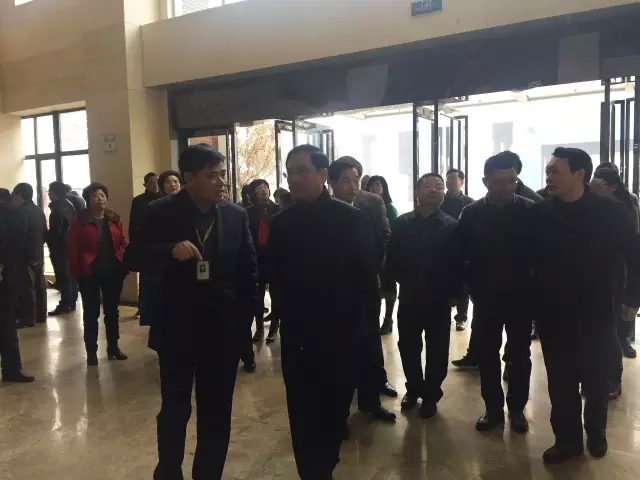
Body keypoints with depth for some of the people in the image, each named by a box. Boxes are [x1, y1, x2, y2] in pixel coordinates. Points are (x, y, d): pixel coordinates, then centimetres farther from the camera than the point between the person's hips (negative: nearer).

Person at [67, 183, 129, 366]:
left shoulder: (114, 219, 7)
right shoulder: (80, 221, -4)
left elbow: (123, 243, 7)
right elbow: (72, 248, -5)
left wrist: (122, 263, -4)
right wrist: (77, 271, -9)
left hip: (113, 272, 3)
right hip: (89, 273, -3)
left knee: (112, 310, 12)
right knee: (91, 313, 4)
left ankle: (113, 346, 24)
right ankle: (91, 351, 15)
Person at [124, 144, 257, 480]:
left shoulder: (236, 215, 0)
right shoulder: (162, 212, -4)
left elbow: (249, 271, 3)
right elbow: (133, 256, -5)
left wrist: (243, 321, 0)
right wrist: (170, 251, -24)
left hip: (223, 329, 1)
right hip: (177, 328, -1)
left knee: (217, 412, 12)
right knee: (174, 409, 13)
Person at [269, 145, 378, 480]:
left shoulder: (350, 219, -8)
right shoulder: (281, 222, 2)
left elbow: (367, 276, -5)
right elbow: (275, 275, 8)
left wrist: (352, 314, -4)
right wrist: (288, 311, 1)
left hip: (341, 332, -1)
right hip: (296, 333, 2)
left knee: (334, 408, 13)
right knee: (301, 412, 6)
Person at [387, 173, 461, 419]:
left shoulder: (451, 226, -4)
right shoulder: (402, 223, 1)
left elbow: (458, 263, -5)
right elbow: (392, 260, 4)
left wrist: (454, 293, -8)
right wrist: (404, 281, -1)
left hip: (439, 300, -1)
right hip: (409, 298, 2)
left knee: (436, 350, 9)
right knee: (408, 347, 11)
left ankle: (431, 395, 27)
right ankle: (413, 389, 33)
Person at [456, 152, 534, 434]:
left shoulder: (530, 210, -5)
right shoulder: (471, 214, -3)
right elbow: (461, 255, -1)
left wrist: (535, 284, -9)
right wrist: (472, 288, -5)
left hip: (521, 294, 0)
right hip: (486, 296, 1)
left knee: (519, 354, 11)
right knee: (487, 354, 9)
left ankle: (517, 408, 27)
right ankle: (493, 408, 24)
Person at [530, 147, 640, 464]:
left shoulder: (610, 211, -7)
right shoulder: (540, 214, -4)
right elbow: (529, 258, 2)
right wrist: (533, 296, -1)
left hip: (597, 312, -1)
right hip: (553, 313, 1)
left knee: (597, 380, 14)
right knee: (560, 382, 10)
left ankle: (596, 433, 39)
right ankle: (567, 438, 28)